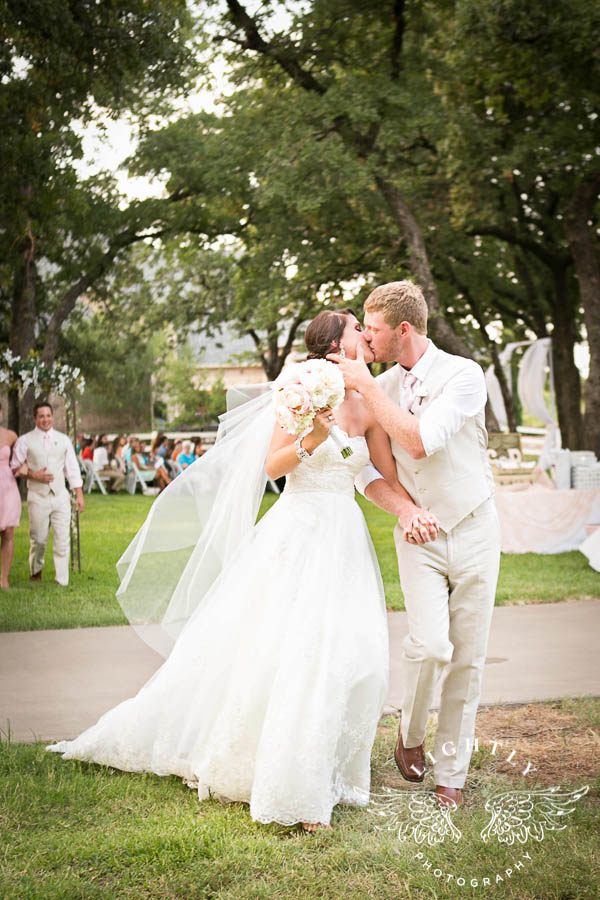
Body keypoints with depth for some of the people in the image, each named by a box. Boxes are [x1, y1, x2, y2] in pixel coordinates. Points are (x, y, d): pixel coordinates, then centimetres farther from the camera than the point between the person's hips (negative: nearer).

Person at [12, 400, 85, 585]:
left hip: (60, 496, 1)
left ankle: (62, 582, 0)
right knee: (38, 539, 5)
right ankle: (35, 571, 32)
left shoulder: (63, 440, 9)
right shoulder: (25, 441, 2)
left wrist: (79, 495, 6)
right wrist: (34, 475, -12)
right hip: (38, 497, -1)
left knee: (62, 540, -4)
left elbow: (72, 468, 11)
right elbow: (15, 467, 5)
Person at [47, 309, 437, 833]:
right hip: (298, 532, -5)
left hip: (345, 540, 5)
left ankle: (322, 774, 14)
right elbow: (271, 466, -7)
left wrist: (411, 510, -6)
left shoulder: (368, 408, 9)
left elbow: (389, 475, 10)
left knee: (354, 654, -2)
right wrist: (313, 439, -22)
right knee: (282, 646, -9)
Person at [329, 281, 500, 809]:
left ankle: (451, 771, 17)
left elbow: (420, 442, -25)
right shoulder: (380, 388, 2)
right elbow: (365, 469, 7)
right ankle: (411, 734, 11)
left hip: (474, 530, -2)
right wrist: (402, 510, -11)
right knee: (430, 645, -17)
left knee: (468, 658, 2)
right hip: (419, 535, 2)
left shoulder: (463, 375, -12)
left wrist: (365, 385, -21)